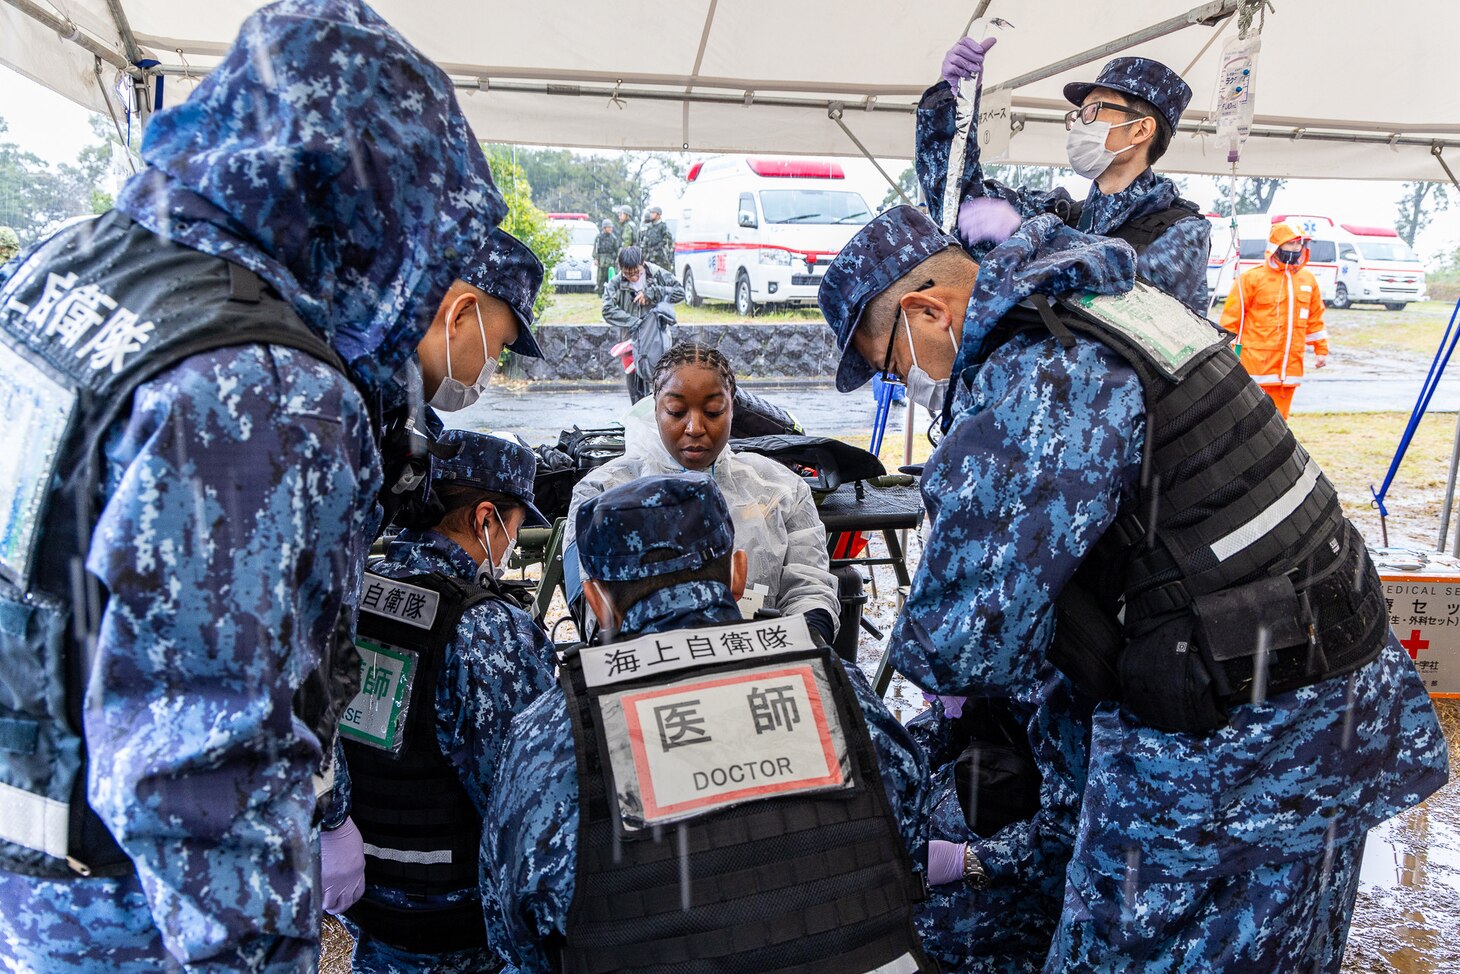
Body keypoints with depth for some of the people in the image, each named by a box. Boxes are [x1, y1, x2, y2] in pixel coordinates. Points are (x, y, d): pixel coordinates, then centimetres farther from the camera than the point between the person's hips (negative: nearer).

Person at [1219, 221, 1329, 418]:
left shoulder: (1308, 279, 13)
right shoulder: (1253, 278, -5)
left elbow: (1315, 318, 21)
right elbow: (1231, 317, -4)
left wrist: (1321, 349, 20)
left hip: (1290, 365, 6)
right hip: (1257, 363, -5)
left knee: (1279, 418, 11)